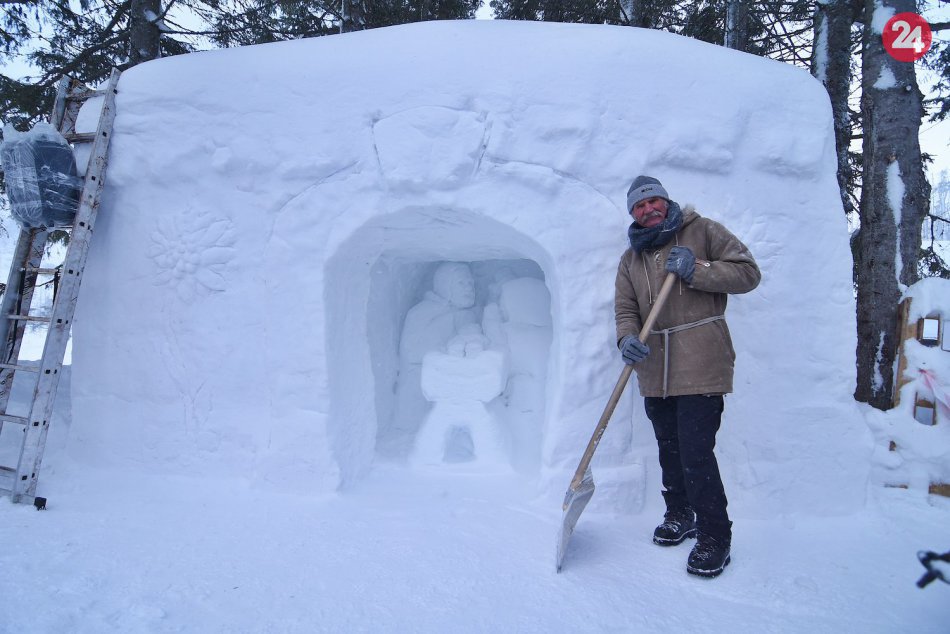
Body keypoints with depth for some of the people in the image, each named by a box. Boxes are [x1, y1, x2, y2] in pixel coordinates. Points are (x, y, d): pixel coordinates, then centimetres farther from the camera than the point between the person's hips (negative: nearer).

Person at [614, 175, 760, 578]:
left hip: (700, 365, -5)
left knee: (696, 451, -9)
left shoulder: (702, 231, 2)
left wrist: (696, 271, -17)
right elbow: (625, 308, 8)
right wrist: (627, 338, -13)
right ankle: (680, 515, 35)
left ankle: (715, 536, 7)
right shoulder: (631, 258, 14)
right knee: (669, 449, 16)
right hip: (655, 370, 6)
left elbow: (748, 272, -4)